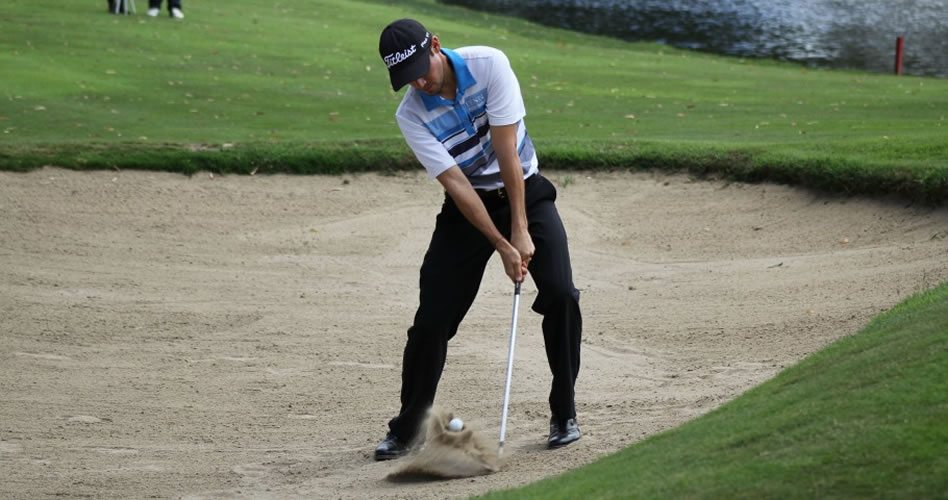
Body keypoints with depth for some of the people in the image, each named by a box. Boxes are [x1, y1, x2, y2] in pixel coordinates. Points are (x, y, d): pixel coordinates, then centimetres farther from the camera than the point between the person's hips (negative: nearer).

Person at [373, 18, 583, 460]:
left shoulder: (488, 64, -21)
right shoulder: (411, 115, -17)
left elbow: (507, 151, -22)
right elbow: (455, 184, -20)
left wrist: (520, 231, -22)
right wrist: (503, 247, -25)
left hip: (524, 191, -1)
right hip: (468, 208, 1)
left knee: (560, 295, -16)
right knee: (432, 316, -7)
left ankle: (564, 414, -1)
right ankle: (406, 430, 7)